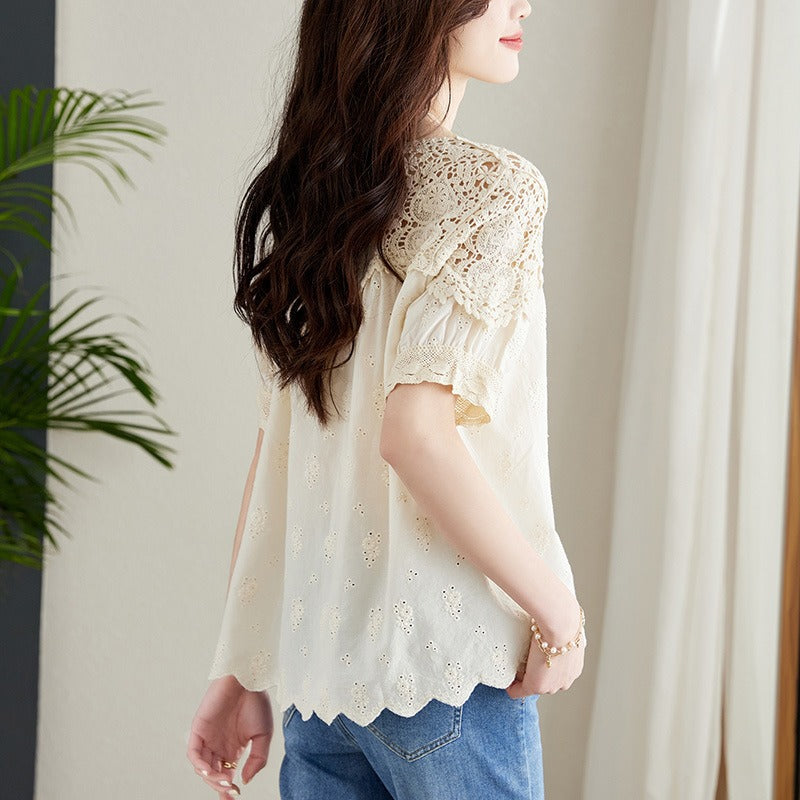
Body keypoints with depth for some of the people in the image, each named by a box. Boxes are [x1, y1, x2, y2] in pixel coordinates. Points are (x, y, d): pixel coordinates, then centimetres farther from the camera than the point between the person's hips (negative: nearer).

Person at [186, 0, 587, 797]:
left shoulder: (295, 196, 9)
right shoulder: (491, 187, -12)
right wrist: (560, 609, -12)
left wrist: (239, 668, 11)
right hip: (441, 668, -6)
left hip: (313, 666, 7)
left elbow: (274, 450, 9)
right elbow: (416, 433, -21)